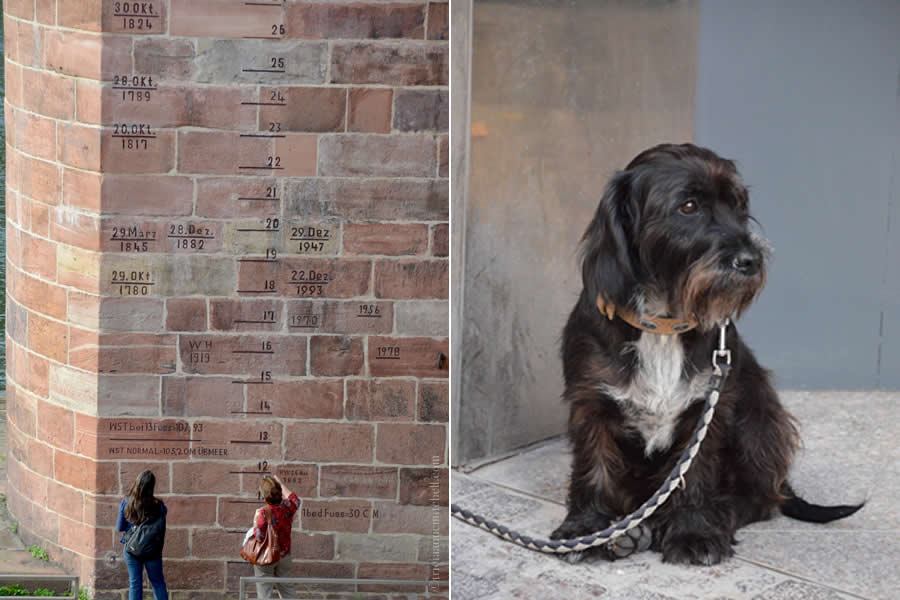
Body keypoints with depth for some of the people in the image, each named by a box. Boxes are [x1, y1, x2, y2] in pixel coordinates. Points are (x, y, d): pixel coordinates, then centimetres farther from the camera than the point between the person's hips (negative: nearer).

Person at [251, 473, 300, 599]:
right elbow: (294, 499, 16)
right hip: (283, 557, 5)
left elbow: (259, 537, -25)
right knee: (288, 591, 17)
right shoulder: (287, 507, -9)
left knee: (265, 594, 6)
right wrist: (280, 483, 23)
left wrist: (256, 519, -12)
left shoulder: (263, 513, -25)